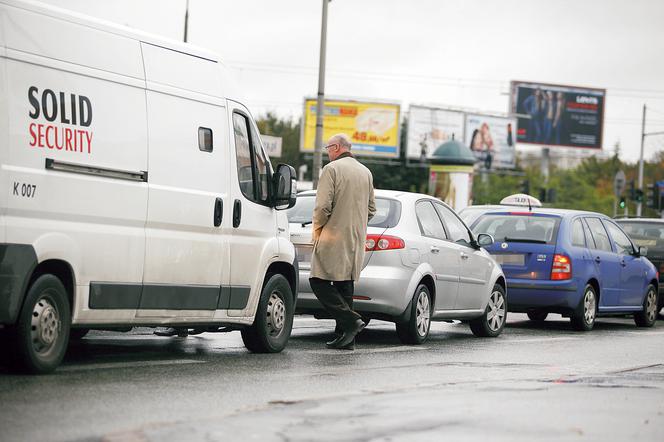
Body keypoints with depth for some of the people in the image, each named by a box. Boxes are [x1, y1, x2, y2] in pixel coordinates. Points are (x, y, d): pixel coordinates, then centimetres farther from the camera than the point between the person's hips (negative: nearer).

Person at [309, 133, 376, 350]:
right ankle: (347, 338, 7)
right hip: (356, 239, 8)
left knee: (319, 282, -5)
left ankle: (350, 320, -18)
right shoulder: (365, 172, 15)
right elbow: (371, 209, 18)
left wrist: (317, 227, 0)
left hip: (334, 237, -7)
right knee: (345, 285, 11)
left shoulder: (332, 169, -9)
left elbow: (323, 205, -15)